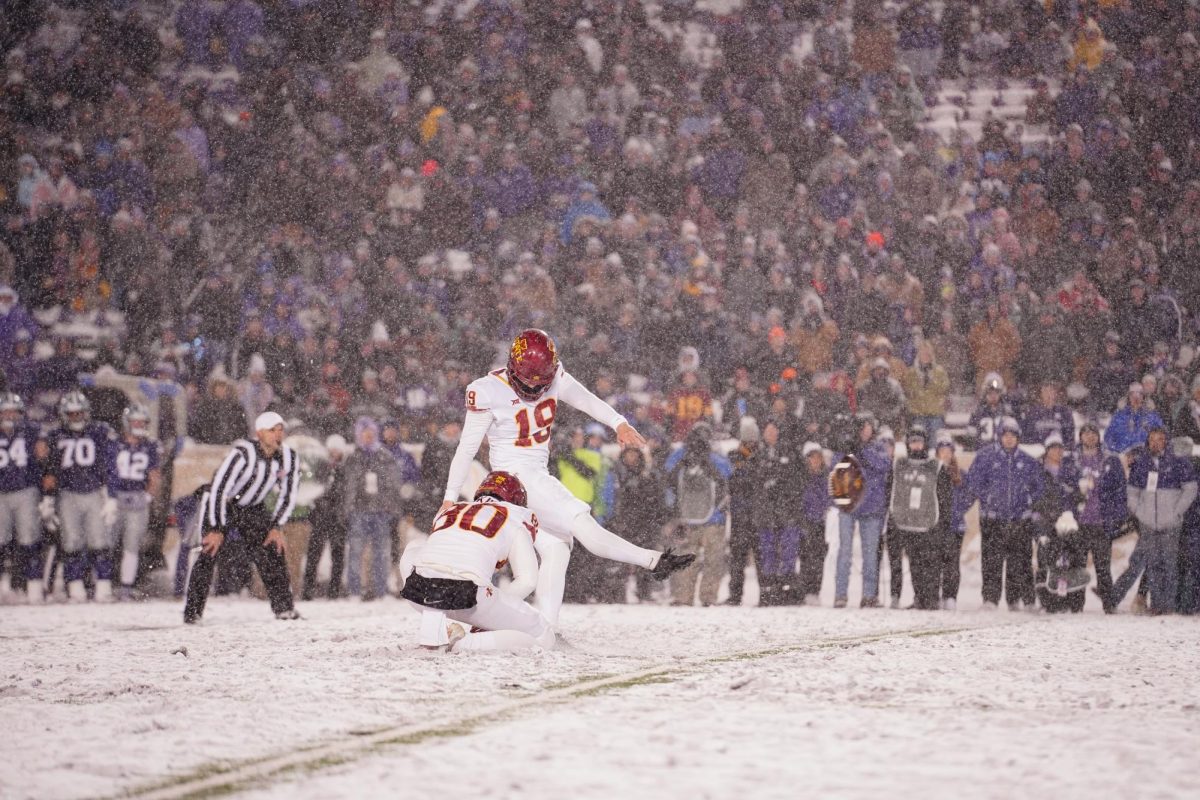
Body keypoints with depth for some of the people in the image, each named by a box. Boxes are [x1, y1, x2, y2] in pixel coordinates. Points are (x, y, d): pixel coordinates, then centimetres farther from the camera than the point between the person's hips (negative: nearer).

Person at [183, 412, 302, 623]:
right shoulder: (242, 454, -31)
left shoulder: (289, 458, -13)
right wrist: (217, 530, -26)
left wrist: (277, 526, -8)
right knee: (209, 553, -16)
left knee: (272, 550, -9)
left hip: (254, 508, 5)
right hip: (221, 506, -5)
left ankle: (284, 609, -4)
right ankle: (192, 611, -12)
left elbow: (288, 495, 0)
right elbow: (218, 489, -28)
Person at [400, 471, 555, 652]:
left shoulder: (449, 511, 32)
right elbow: (527, 580, 9)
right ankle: (466, 643, -9)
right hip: (465, 594, -4)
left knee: (411, 553, 40)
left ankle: (432, 630, 17)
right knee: (544, 636, 13)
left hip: (417, 593, 4)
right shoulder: (515, 516, 20)